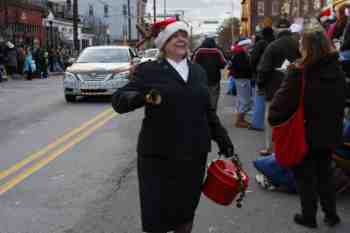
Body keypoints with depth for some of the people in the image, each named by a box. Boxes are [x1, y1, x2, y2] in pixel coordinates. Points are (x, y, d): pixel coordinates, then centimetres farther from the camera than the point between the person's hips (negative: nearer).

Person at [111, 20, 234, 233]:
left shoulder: (198, 71, 12)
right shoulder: (149, 70, -4)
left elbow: (208, 110, 18)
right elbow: (118, 100, -11)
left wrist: (221, 137, 13)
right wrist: (143, 97, -29)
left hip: (194, 154, 4)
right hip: (158, 156, -4)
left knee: (186, 211, 16)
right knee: (156, 215, 4)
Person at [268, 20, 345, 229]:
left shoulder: (300, 72, -22)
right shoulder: (337, 70, 0)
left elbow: (284, 101, -20)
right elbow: (341, 103, 10)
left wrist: (273, 118, -4)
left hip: (306, 134, -6)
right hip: (329, 133, 6)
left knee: (306, 176, 11)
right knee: (325, 173, 21)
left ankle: (309, 216, 22)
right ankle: (331, 214, 29)